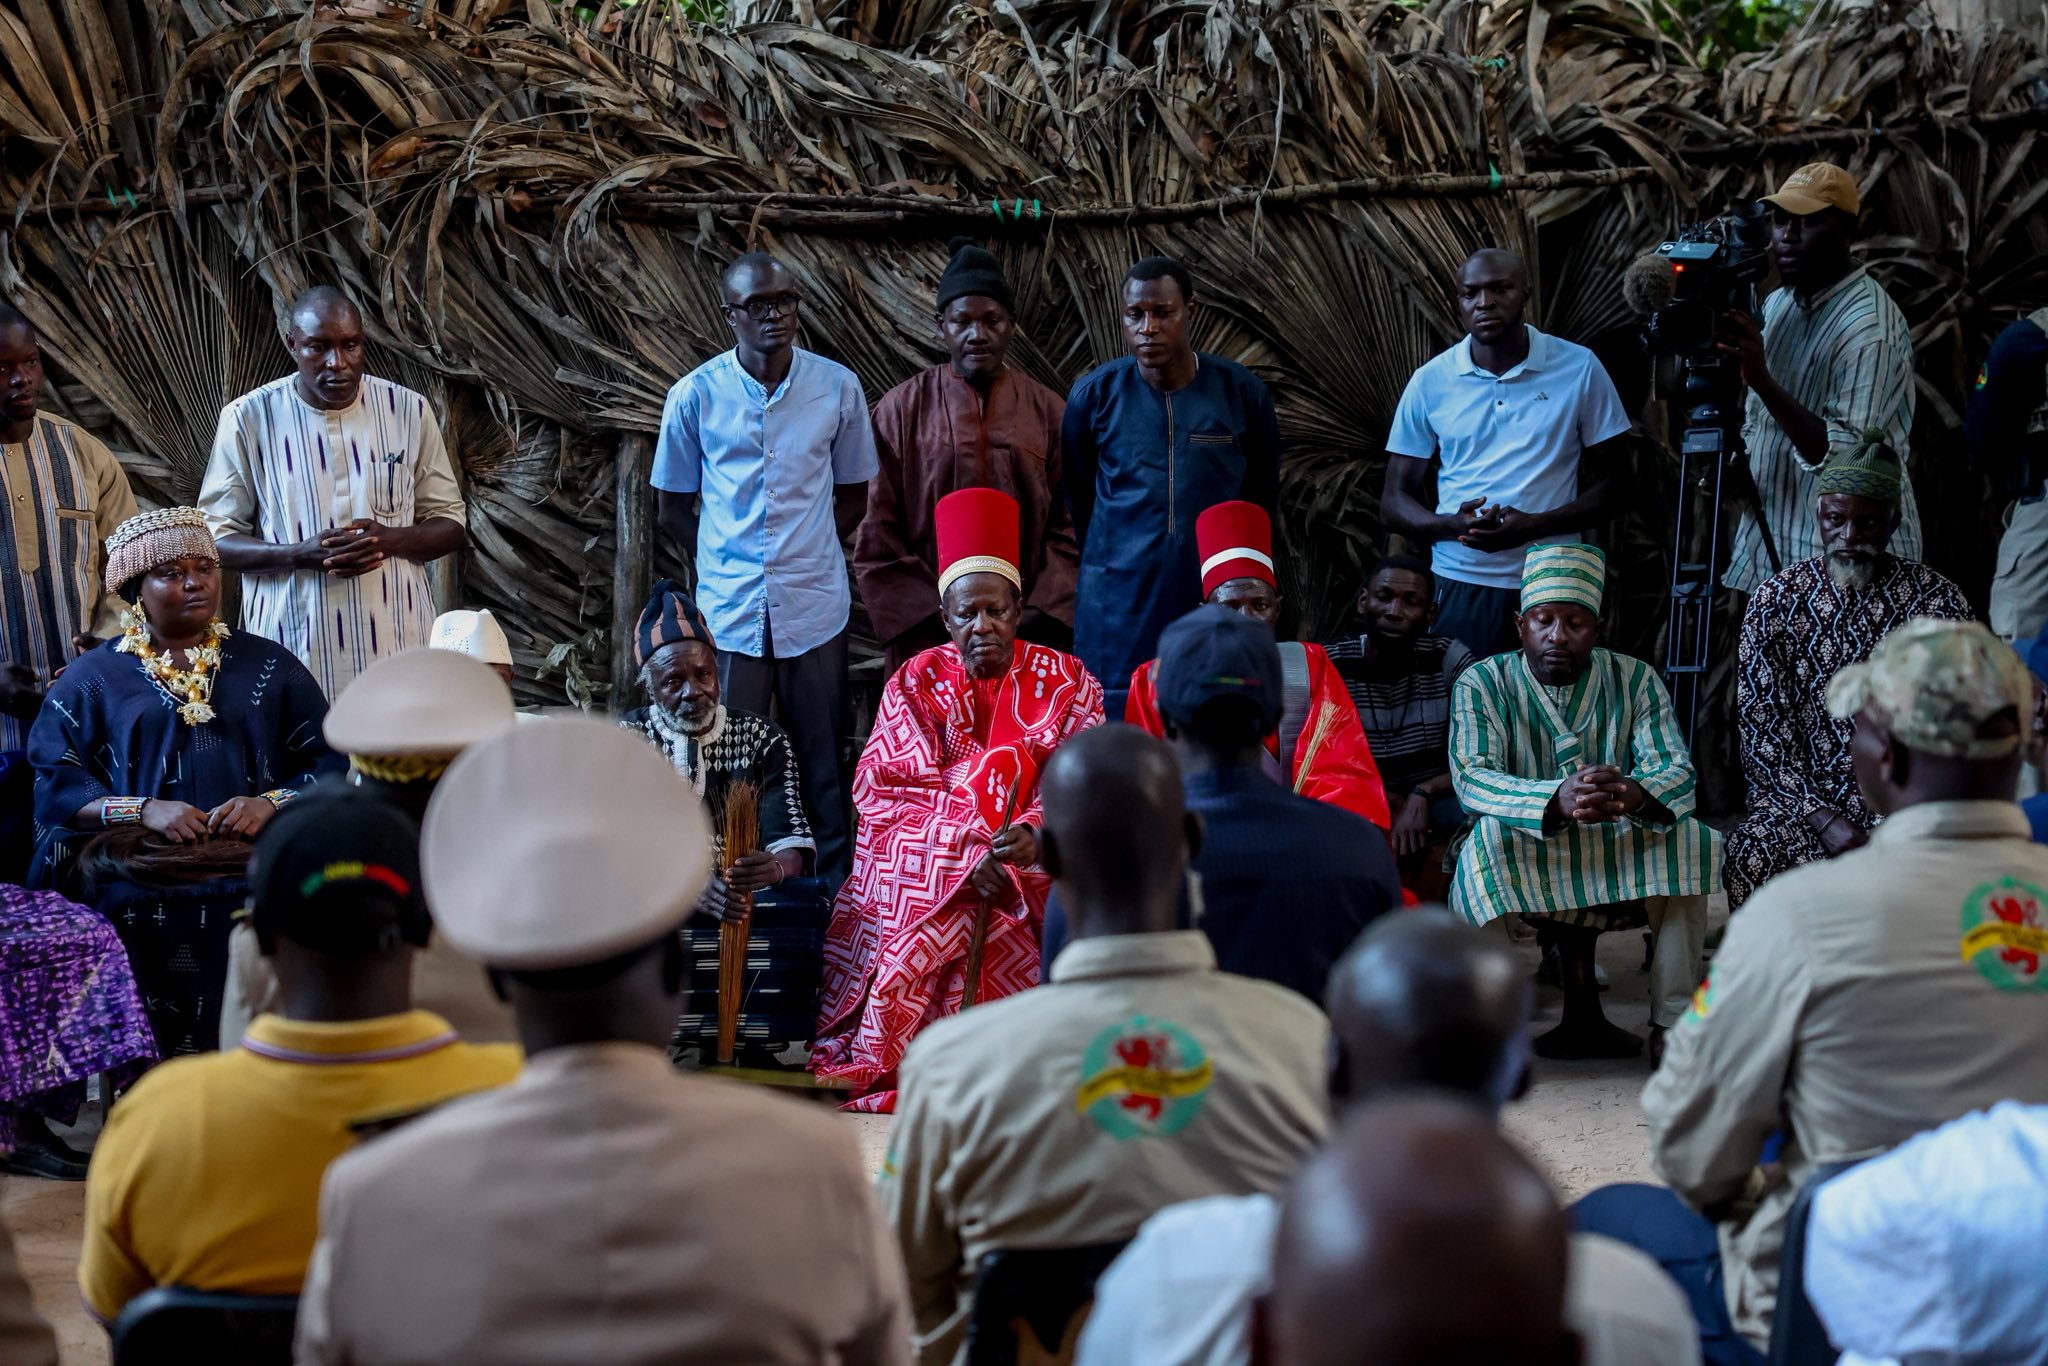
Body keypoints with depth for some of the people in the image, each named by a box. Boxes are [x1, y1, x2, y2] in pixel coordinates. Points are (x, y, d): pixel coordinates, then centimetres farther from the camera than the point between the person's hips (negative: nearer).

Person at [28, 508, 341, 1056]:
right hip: (137, 881, 0)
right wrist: (145, 811, -11)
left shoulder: (269, 666, 19)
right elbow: (53, 785, 4)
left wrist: (270, 804, -9)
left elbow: (330, 764, 11)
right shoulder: (90, 678, 16)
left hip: (260, 874, 1)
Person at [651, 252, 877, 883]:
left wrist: (807, 552, 2)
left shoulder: (838, 388, 2)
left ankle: (836, 896, 11)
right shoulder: (695, 396, 0)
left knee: (824, 764, 4)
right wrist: (719, 566, 1)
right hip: (730, 610, 0)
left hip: (814, 605, 0)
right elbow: (672, 504, 10)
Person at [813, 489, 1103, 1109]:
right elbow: (883, 790, -3)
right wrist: (967, 850, -19)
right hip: (925, 855, 0)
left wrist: (1035, 833, -26)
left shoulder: (1065, 682, 7)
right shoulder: (916, 683, 7)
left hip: (1034, 857, 0)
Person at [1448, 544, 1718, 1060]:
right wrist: (1557, 801, -39)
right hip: (1519, 865, -2)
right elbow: (1471, 778, -19)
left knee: (1688, 838, -25)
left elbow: (1677, 771, -9)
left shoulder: (1634, 680, 5)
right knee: (1489, 836, -34)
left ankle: (1672, 1026, -22)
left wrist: (1633, 795, -35)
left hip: (1616, 856, 2)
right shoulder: (1482, 684, -2)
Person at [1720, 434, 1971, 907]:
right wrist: (1823, 819, -14)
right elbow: (1760, 731, -1)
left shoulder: (1940, 601, 3)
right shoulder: (1775, 600, 3)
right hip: (1802, 796, 0)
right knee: (1752, 855, -32)